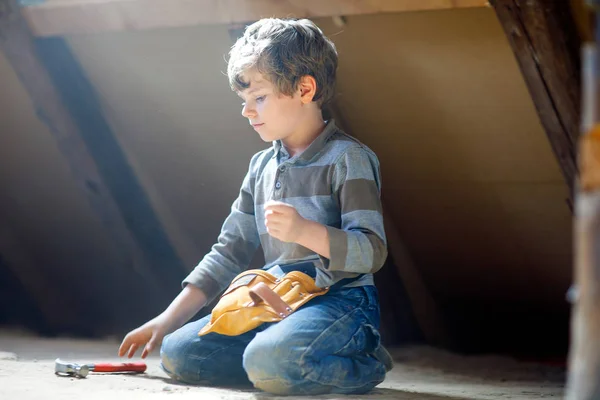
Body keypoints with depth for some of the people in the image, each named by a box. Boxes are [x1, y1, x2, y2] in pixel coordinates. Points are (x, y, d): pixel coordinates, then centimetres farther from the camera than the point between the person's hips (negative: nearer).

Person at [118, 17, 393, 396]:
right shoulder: (262, 165, 16)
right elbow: (230, 252, 18)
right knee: (178, 352, -7)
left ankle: (366, 363, -8)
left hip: (339, 303, -7)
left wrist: (303, 230, -31)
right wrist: (167, 320, 13)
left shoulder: (347, 158, -7)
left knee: (269, 360, -36)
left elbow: (371, 252, -15)